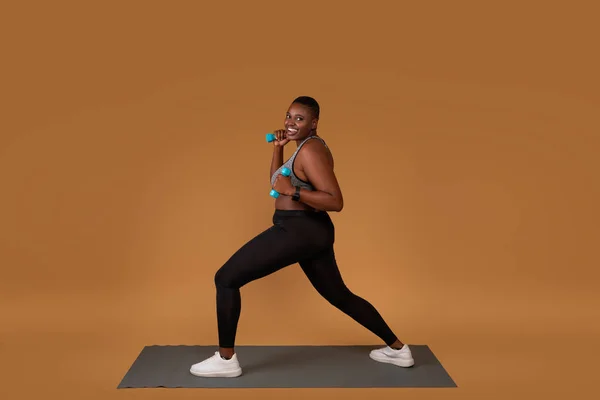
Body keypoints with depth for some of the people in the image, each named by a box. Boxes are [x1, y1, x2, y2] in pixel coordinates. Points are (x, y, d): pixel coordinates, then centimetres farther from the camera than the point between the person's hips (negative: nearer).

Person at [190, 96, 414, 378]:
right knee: (340, 296, 21)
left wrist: (292, 190, -25)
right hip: (311, 232, 11)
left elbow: (336, 202, -25)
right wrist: (278, 147, 13)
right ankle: (398, 349, 29)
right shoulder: (305, 146, 14)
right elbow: (277, 184, 22)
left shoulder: (310, 150, -16)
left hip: (298, 231, -11)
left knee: (225, 279, -3)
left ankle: (226, 360, 5)